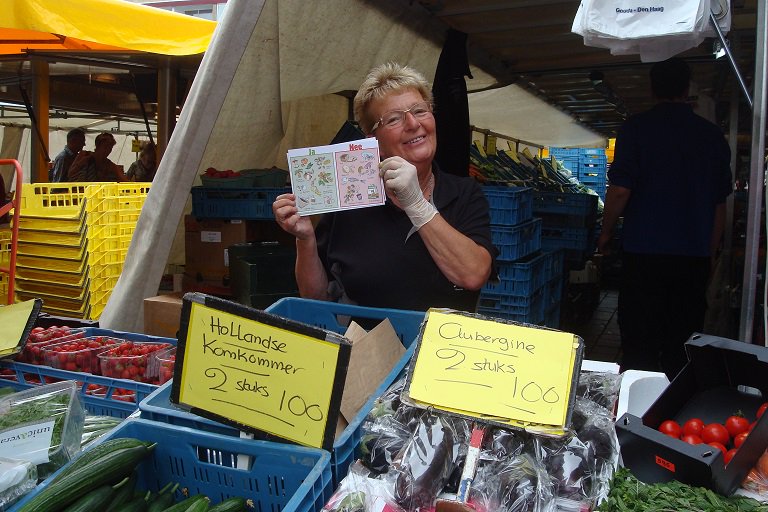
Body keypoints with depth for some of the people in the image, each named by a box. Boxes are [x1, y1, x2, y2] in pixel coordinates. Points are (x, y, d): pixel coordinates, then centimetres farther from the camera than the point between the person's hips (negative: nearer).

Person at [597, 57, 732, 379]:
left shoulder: (637, 128, -4)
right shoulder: (712, 135, 7)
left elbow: (620, 190, -11)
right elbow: (719, 203, 12)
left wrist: (606, 233, 4)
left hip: (644, 252, -3)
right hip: (695, 256, 3)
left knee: (639, 344, 3)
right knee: (683, 346, 10)